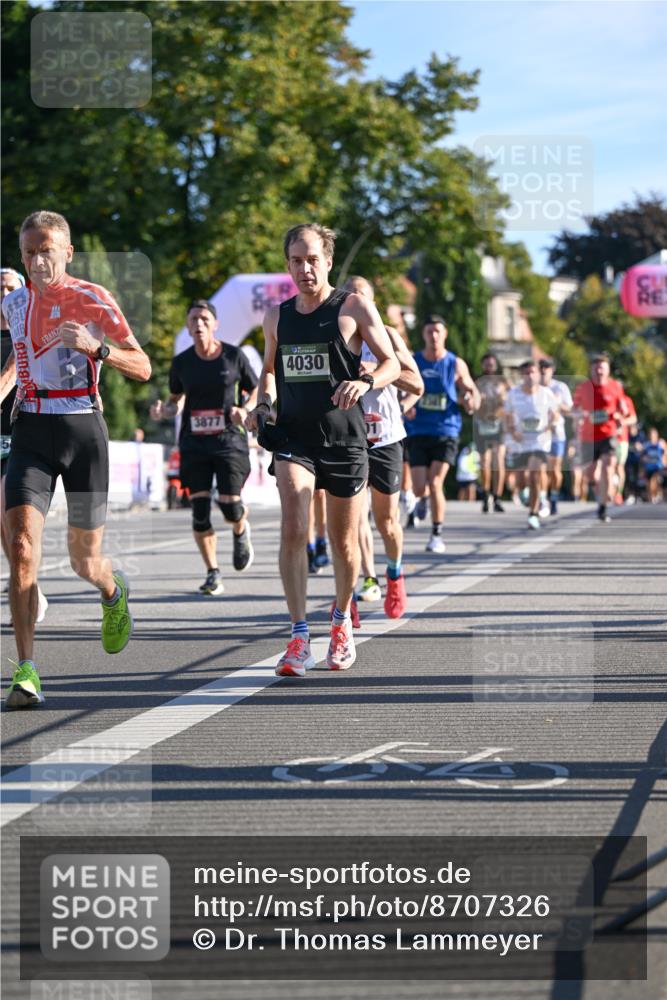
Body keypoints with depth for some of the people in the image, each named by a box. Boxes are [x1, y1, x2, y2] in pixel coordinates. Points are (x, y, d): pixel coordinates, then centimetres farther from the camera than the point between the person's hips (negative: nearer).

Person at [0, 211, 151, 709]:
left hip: (83, 430, -2)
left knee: (84, 561, 8)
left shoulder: (92, 299, -5)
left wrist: (97, 348, -21)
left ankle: (114, 592, 46)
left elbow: (143, 368, -6)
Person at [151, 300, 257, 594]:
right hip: (194, 443, 2)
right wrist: (163, 411, -6)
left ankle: (241, 532, 29)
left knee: (230, 506, -9)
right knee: (200, 509, -5)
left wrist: (244, 410, -13)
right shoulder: (181, 362, 5)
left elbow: (256, 392, 7)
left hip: (229, 440, -2)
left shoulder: (234, 356, -1)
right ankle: (213, 573, 8)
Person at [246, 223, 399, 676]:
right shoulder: (277, 317, 9)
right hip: (293, 438, 1)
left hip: (345, 439, -1)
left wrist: (364, 382, -22)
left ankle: (342, 620, 36)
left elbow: (392, 363, -1)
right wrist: (263, 404, 5)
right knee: (294, 529, -20)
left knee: (344, 542, 9)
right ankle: (299, 637, -20)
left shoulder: (354, 307, -2)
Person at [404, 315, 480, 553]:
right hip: (418, 432, 1)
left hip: (446, 431, -1)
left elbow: (472, 390, 9)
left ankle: (437, 535, -2)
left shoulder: (456, 365, 2)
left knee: (435, 483, -15)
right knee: (419, 489, -6)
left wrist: (472, 401, -14)